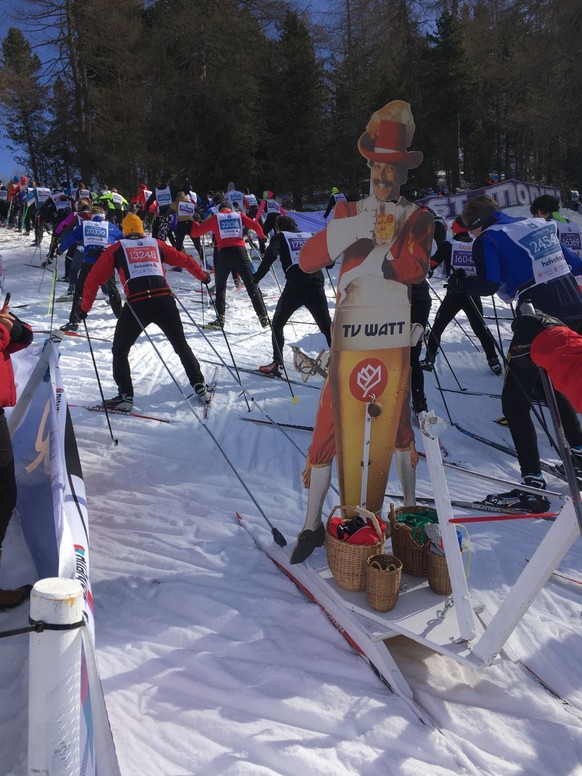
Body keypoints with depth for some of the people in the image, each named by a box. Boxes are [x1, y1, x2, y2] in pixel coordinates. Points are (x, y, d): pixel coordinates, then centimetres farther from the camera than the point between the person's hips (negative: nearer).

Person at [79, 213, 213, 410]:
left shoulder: (116, 249, 16)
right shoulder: (156, 244, 21)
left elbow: (94, 278, 14)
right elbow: (184, 260, 27)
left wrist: (85, 308, 22)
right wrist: (203, 276, 43)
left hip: (136, 304, -2)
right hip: (165, 301, 2)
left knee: (120, 350, 16)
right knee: (181, 344, 21)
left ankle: (125, 396, 9)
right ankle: (200, 387, 20)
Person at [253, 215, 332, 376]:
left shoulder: (280, 237, 13)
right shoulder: (309, 236, 23)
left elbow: (270, 255, -6)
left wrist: (257, 276, -6)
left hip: (295, 286, -3)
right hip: (316, 285, 3)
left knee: (277, 324, 14)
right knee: (327, 326, 11)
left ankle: (277, 363, 6)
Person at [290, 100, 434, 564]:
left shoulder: (418, 219, 8)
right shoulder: (348, 212, 13)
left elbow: (415, 270, -11)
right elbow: (307, 260, -3)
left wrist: (364, 264, -14)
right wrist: (353, 228, -15)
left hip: (395, 339, -1)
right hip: (347, 337, 1)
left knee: (398, 425, 8)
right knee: (332, 428, 1)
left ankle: (409, 510, 27)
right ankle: (313, 524, 12)